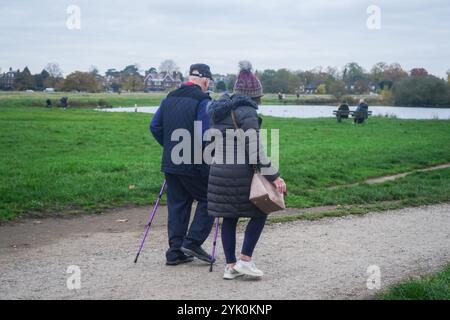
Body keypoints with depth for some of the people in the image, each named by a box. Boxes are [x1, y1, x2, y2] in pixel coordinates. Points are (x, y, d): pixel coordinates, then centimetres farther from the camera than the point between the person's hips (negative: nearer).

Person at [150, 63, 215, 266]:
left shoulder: (169, 98, 11)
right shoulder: (202, 101, -12)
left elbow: (155, 126, 12)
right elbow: (206, 134, -20)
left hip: (170, 164, 7)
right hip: (194, 165, -7)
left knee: (177, 205, 11)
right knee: (207, 200, 8)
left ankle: (175, 252, 12)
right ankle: (193, 242, 0)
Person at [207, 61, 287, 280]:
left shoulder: (219, 110, 11)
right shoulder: (247, 112, -14)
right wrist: (273, 175, -18)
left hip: (218, 170, 7)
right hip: (240, 174, -7)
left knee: (229, 219, 13)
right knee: (259, 213, 9)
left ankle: (230, 266, 16)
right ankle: (245, 260, 5)